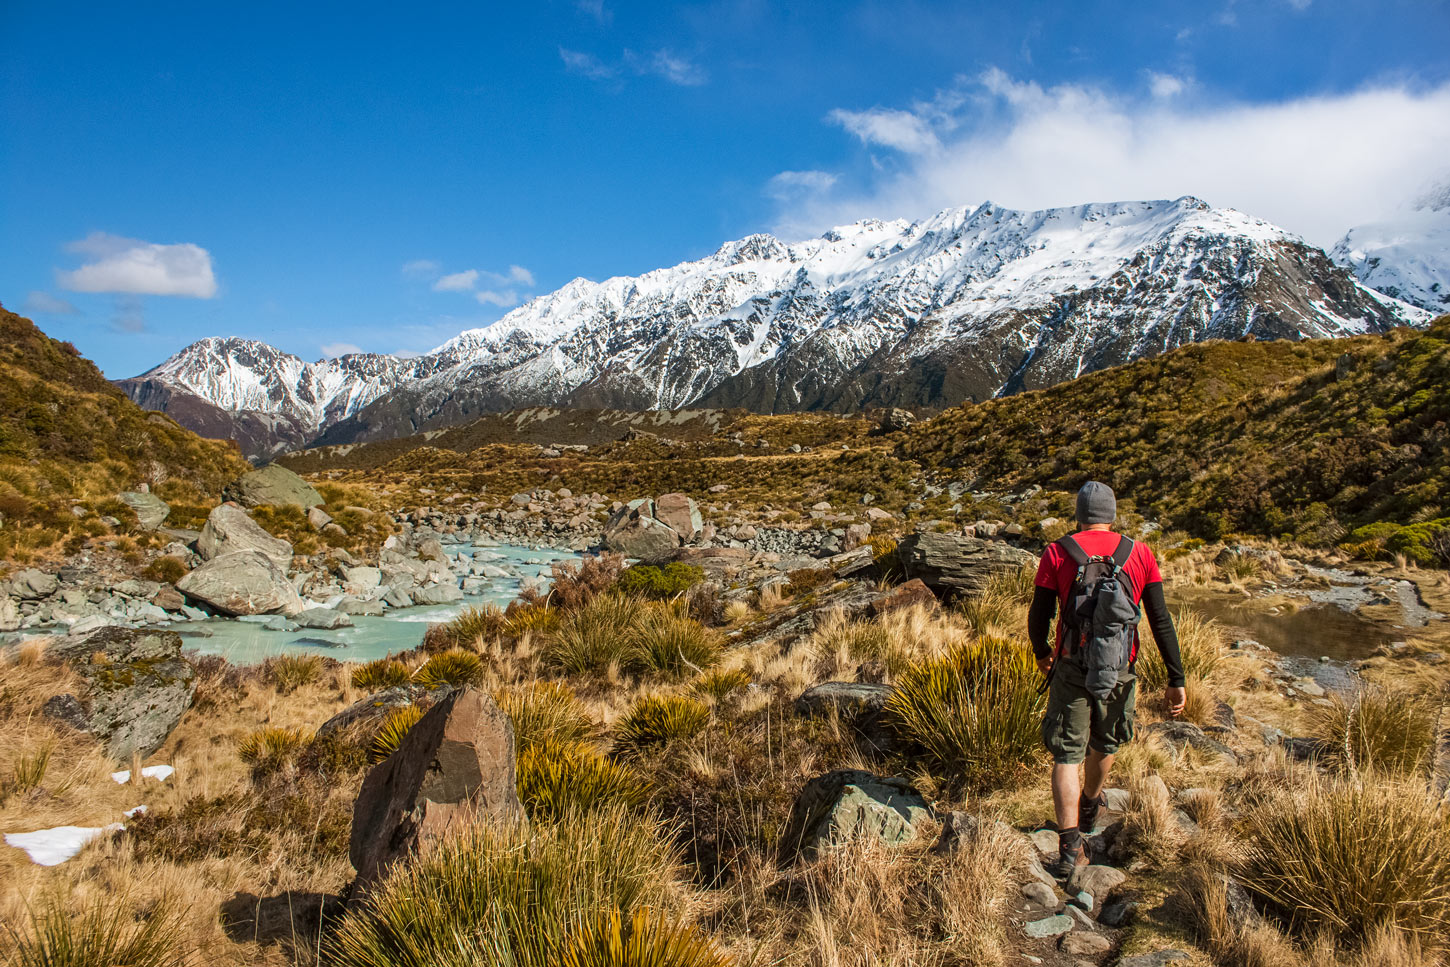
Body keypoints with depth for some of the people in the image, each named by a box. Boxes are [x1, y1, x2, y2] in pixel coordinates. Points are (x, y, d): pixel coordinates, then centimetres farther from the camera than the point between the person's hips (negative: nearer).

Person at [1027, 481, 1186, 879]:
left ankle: (1070, 846, -8)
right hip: (1120, 669, 3)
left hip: (1072, 667, -2)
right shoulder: (1140, 554, -1)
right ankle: (1089, 809, 48)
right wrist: (1176, 679, 1)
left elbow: (1038, 616, -4)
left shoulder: (1057, 552, -6)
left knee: (1067, 754, 4)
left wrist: (1041, 652, 16)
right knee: (1104, 744, 25)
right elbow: (1161, 621, -2)